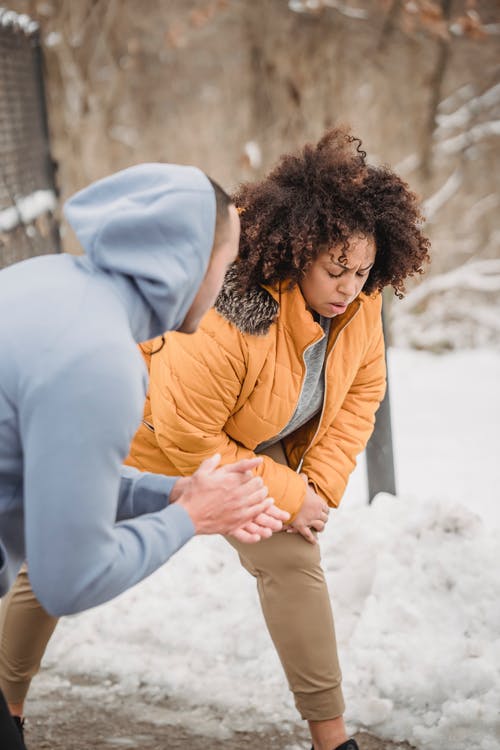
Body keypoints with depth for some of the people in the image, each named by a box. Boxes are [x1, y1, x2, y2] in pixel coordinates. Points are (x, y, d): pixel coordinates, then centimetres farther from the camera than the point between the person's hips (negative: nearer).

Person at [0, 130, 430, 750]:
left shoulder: (360, 303, -21)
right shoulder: (231, 321, -42)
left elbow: (360, 393, -4)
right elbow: (187, 441, -33)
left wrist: (322, 484, -14)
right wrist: (286, 493, -26)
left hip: (248, 442, 5)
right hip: (151, 434, -5)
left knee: (292, 559, -11)